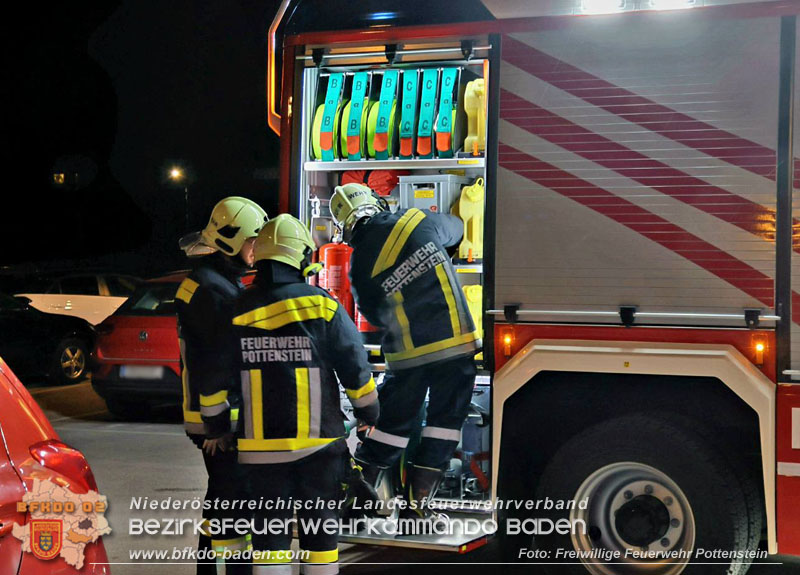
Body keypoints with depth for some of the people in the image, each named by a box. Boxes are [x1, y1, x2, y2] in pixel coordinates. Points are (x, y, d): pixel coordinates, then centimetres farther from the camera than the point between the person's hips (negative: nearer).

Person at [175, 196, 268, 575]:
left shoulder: (206, 282, 15)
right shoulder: (215, 290, -19)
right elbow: (211, 365, -23)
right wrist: (217, 423, -20)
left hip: (213, 416, 11)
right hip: (222, 417, -11)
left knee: (223, 495, 20)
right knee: (235, 500, -5)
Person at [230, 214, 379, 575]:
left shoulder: (238, 311, -3)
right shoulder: (322, 305, -9)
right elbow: (355, 366, -4)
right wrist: (368, 411, 13)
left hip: (260, 444, 2)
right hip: (319, 442, -1)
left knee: (269, 528, 10)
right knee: (320, 525, 12)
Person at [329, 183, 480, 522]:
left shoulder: (360, 266, -1)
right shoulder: (419, 220, -2)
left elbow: (375, 316, 11)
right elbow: (456, 228, 20)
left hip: (406, 354, 1)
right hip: (454, 344, -1)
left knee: (392, 423, 15)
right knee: (443, 425, 8)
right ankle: (415, 507, 9)